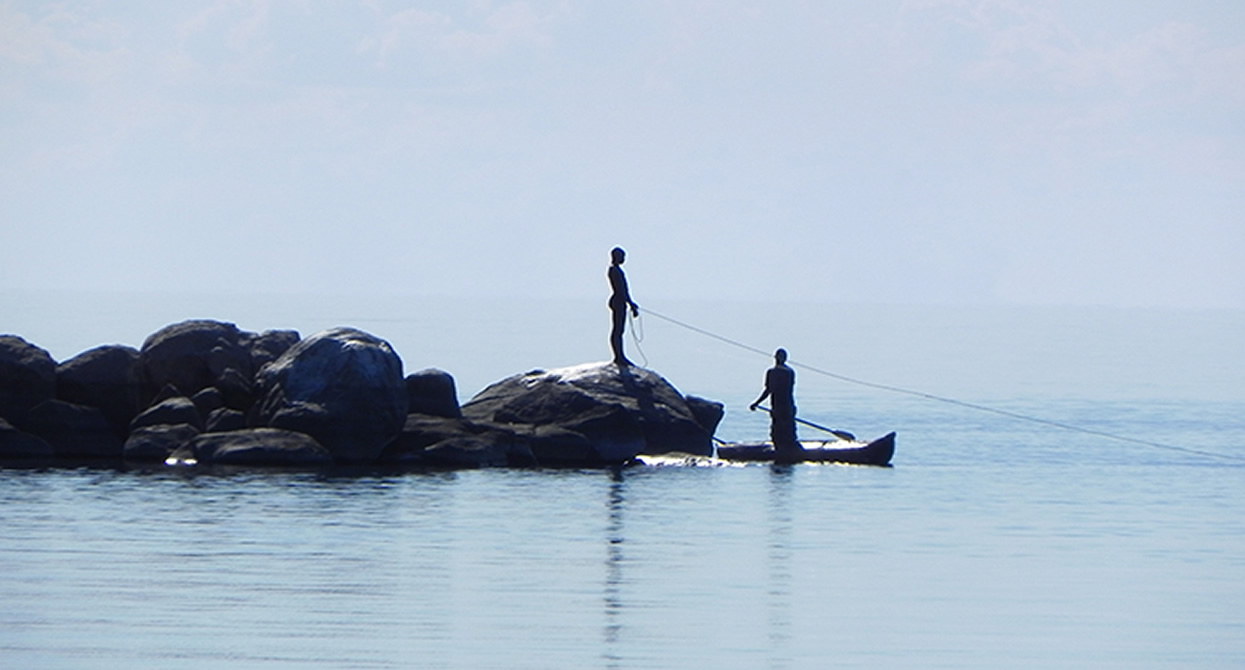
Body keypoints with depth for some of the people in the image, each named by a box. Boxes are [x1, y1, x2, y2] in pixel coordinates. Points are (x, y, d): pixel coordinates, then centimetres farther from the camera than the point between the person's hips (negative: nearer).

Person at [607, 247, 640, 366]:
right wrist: (631, 303, -19)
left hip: (621, 302, 10)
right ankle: (618, 357, -9)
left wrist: (631, 304, 24)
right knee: (617, 330, -9)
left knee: (619, 331, 10)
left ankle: (620, 357, 12)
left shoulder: (617, 269, 19)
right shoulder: (614, 270, -13)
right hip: (617, 301, -10)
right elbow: (620, 289, -18)